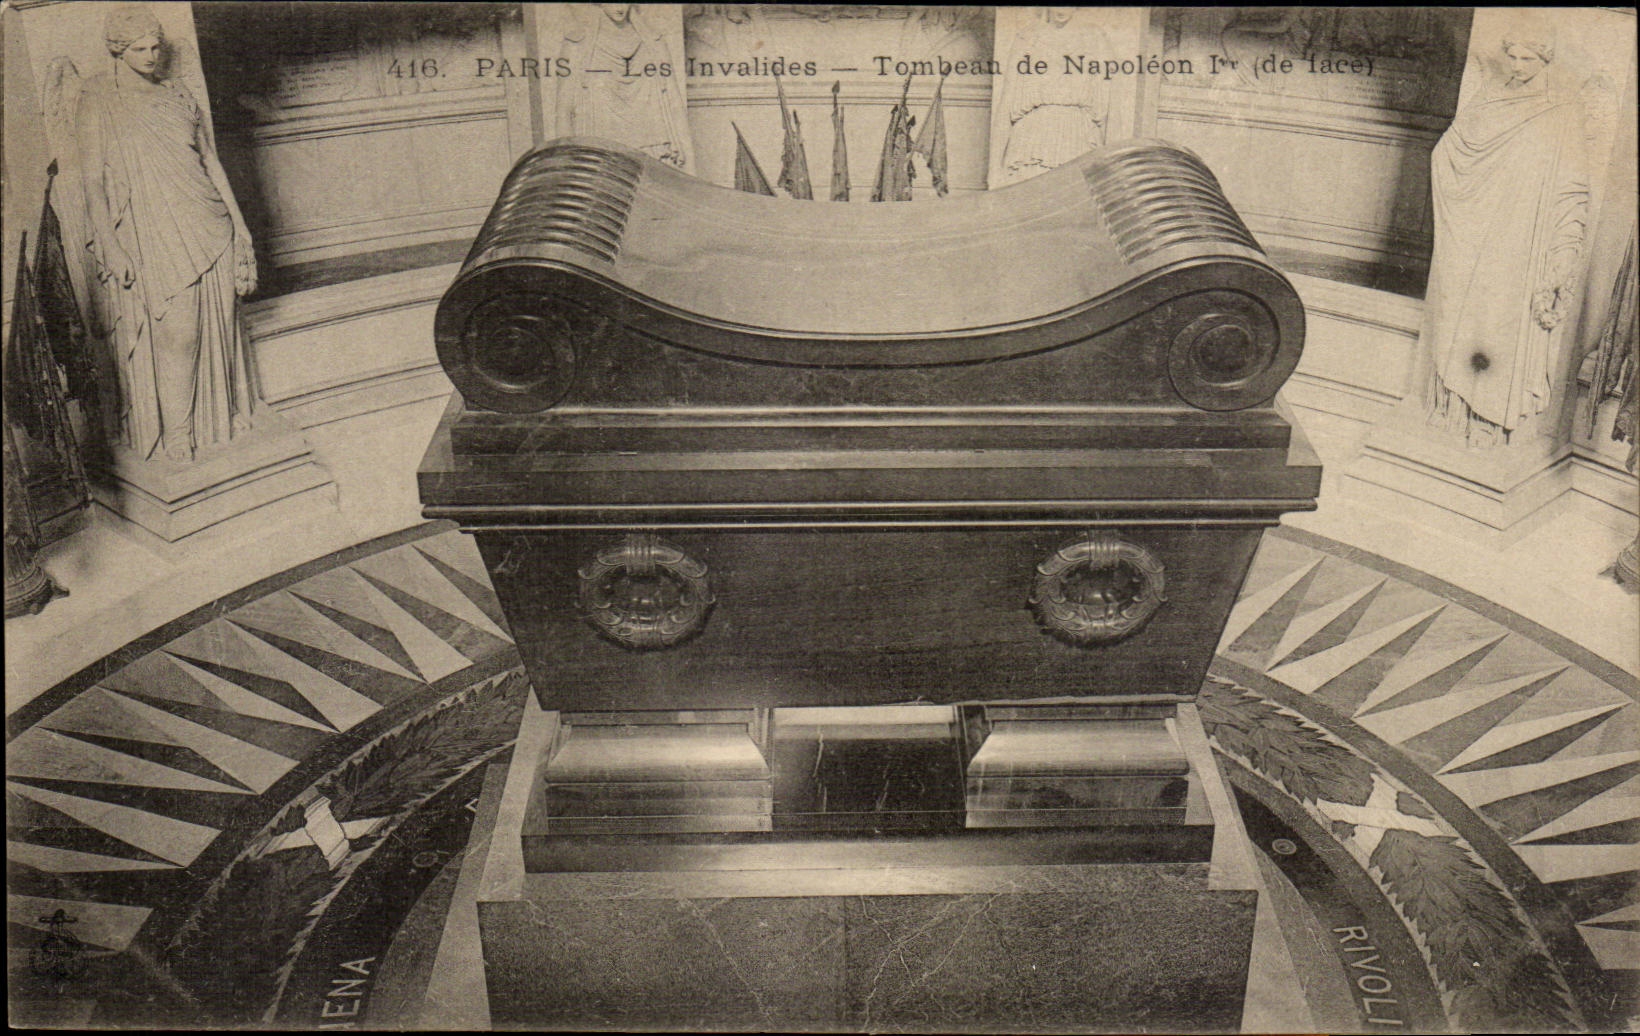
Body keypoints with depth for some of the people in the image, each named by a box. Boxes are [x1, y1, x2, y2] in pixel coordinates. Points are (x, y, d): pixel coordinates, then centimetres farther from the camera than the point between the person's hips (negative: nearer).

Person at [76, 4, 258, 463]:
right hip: (151, 240, -4)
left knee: (219, 326, 6)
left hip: (207, 229, 5)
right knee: (175, 331, -9)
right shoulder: (99, 102, 1)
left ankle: (226, 417, 20)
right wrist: (110, 249, -11)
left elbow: (211, 162, 16)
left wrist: (238, 228, 10)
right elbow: (93, 181, -3)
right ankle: (176, 434, 2)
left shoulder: (178, 97, 14)